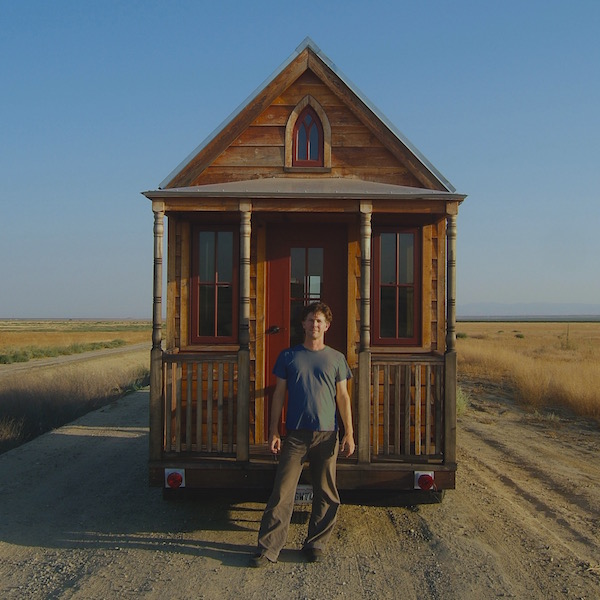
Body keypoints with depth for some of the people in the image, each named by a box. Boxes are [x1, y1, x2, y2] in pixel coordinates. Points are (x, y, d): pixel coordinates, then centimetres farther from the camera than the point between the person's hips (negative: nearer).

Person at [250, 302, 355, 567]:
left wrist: (349, 433, 0)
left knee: (326, 495, 7)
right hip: (296, 435, -1)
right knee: (282, 493, -3)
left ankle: (315, 545, 23)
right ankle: (267, 549, 6)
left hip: (327, 435, 1)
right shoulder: (288, 356, 6)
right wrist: (273, 431, 1)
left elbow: (343, 397, 7)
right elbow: (279, 394, 7)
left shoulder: (336, 358, 8)